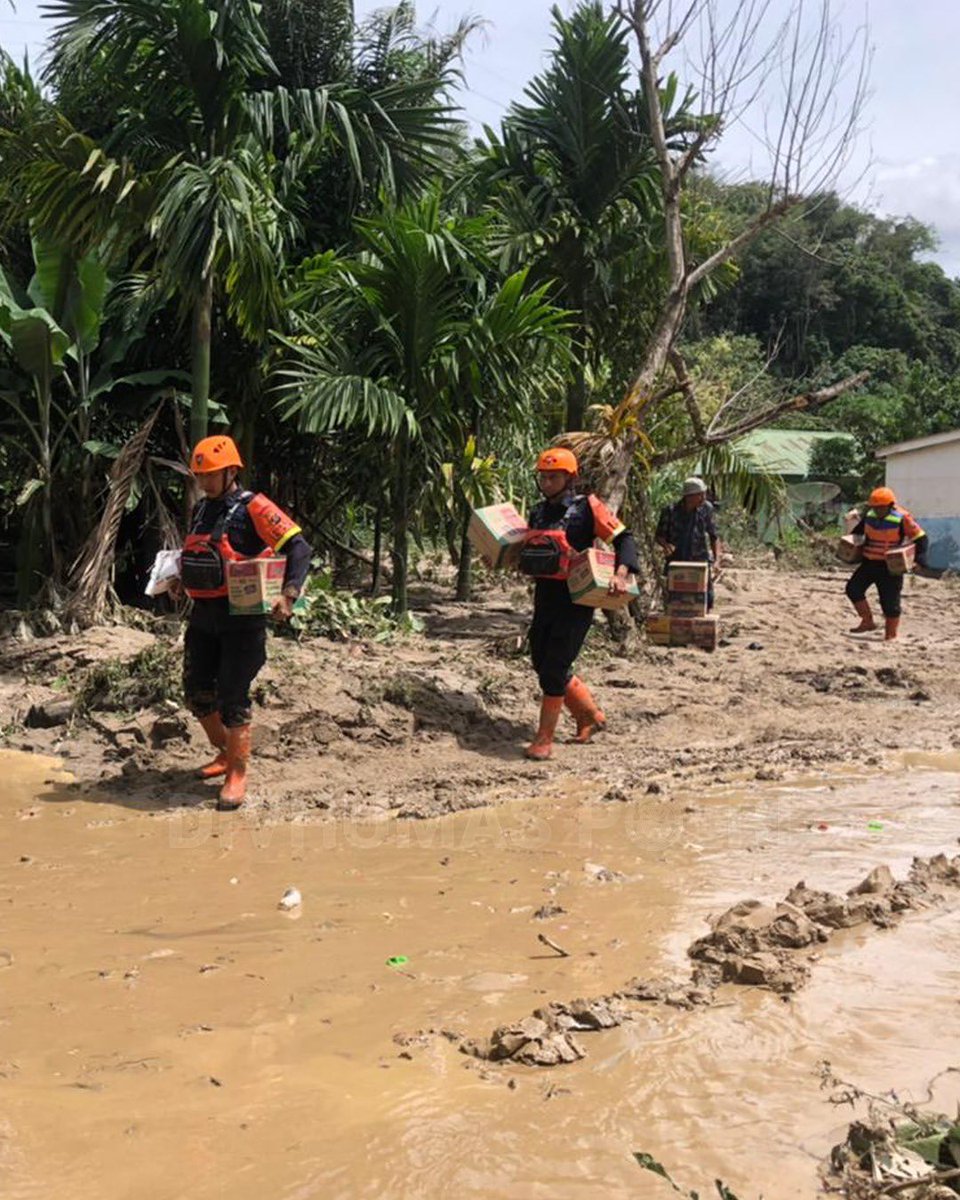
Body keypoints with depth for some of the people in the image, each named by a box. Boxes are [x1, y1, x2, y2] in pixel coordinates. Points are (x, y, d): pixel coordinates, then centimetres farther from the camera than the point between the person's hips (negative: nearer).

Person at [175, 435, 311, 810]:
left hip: (242, 615, -7)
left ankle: (237, 774, 8)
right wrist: (180, 580, 10)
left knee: (232, 697, -5)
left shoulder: (253, 508, -10)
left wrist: (288, 595, -27)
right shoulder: (201, 510, 13)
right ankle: (225, 753, 33)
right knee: (197, 692, 12)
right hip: (203, 614, 7)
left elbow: (298, 547, -16)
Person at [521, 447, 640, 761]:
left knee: (554, 668, -8)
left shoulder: (587, 508, -8)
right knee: (542, 662, 13)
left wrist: (622, 574, -23)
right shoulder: (538, 512, 12)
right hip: (544, 596, 8)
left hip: (575, 598, -8)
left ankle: (544, 738, 4)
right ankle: (590, 715, 31)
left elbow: (623, 538, -9)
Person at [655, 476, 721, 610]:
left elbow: (714, 537, 3)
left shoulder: (706, 509, -4)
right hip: (676, 563, -1)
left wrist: (717, 560, -9)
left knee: (706, 601, -3)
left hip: (700, 563, 1)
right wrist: (665, 545, -23)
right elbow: (659, 535, 1)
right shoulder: (670, 511, -9)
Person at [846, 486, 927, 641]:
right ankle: (868, 622, 10)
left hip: (890, 566, -6)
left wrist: (920, 558, -21)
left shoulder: (902, 519, -15)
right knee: (853, 588, -4)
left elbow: (920, 537, -11)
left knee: (890, 602, -1)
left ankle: (891, 635, 11)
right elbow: (858, 531, 20)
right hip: (869, 563, 6)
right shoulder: (869, 516, 1)